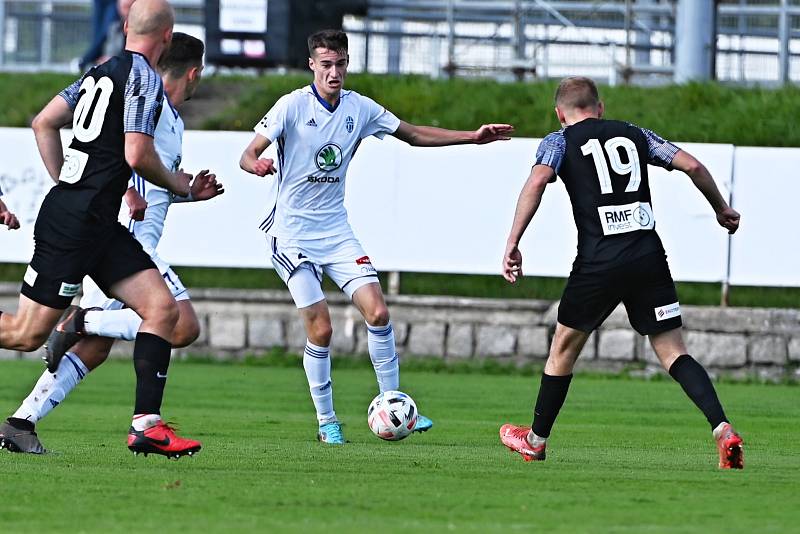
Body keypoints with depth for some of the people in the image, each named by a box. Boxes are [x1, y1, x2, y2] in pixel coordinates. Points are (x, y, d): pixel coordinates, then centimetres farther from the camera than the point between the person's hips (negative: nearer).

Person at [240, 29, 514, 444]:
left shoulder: (359, 108, 3)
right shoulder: (292, 106, -11)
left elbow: (414, 135, 14)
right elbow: (248, 154, -13)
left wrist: (472, 137, 8)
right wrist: (257, 165, -38)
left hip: (336, 228, 4)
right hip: (293, 233, -4)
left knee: (377, 312, -9)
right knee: (320, 329, -10)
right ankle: (326, 422, 5)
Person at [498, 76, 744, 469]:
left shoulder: (560, 141, 9)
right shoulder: (634, 134, 19)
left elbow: (537, 180, -10)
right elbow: (692, 165, 13)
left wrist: (512, 244, -14)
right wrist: (722, 210, 28)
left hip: (599, 260, -2)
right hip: (649, 256, 2)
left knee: (564, 347, 17)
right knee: (673, 352, 4)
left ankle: (535, 440, 29)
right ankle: (723, 429, -17)